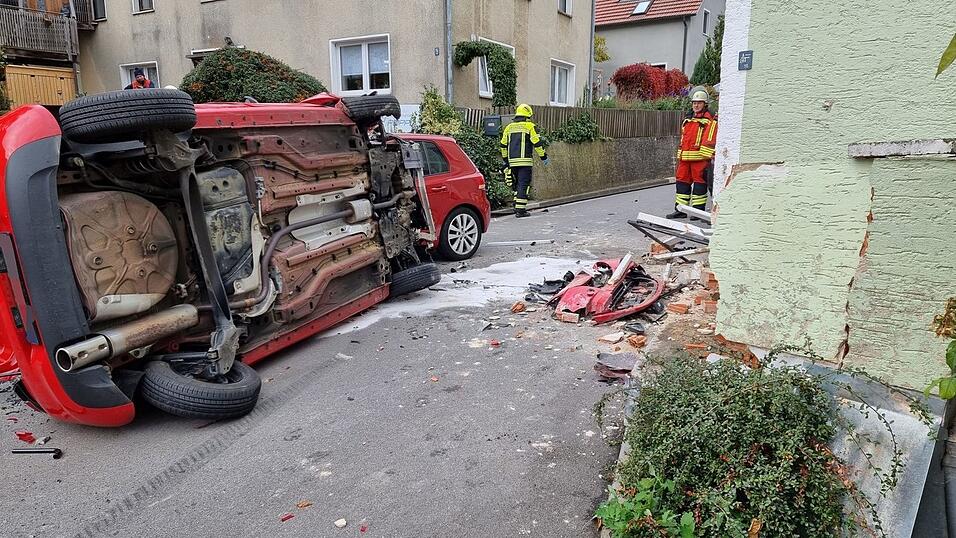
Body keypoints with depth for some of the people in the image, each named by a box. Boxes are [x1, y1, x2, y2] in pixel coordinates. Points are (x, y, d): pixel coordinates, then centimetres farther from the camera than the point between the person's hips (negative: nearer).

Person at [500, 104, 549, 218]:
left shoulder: (509, 127, 14)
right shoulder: (529, 126, -3)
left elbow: (503, 145, 18)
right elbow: (537, 143, -6)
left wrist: (505, 160, 28)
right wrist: (544, 157, 3)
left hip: (512, 161, 6)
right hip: (525, 161, -5)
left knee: (518, 184, 18)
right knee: (524, 184, -4)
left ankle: (517, 206, 18)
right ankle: (520, 210, -8)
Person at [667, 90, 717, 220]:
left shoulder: (710, 120, -1)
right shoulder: (688, 119, 21)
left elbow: (710, 140, -10)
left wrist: (707, 156, -17)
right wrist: (679, 156, 22)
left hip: (699, 157, -7)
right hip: (685, 158, 7)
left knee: (699, 182, -3)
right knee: (682, 180, 7)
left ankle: (699, 209, 3)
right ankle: (680, 210, 13)